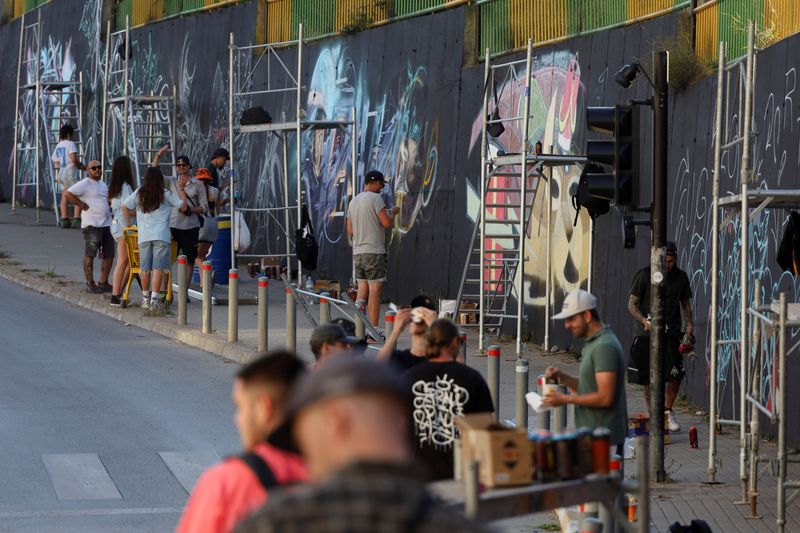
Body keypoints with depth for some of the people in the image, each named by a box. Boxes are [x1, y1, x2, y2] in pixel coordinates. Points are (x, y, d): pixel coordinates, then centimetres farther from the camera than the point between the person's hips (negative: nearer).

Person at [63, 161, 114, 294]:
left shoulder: (103, 185, 19)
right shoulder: (85, 184, -7)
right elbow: (68, 194, -17)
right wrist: (83, 205, -16)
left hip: (106, 224, 9)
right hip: (92, 225, -9)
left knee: (109, 255, 9)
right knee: (90, 254, -4)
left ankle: (103, 282, 19)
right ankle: (90, 284, 0)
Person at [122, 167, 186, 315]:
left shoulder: (139, 193, 9)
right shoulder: (165, 194, 1)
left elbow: (125, 206, 13)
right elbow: (182, 204, 7)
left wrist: (128, 224, 20)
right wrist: (181, 189, 21)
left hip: (143, 236, 3)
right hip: (161, 235, -3)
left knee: (145, 269, 10)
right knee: (158, 268, -7)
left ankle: (146, 299, 23)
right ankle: (154, 300, -16)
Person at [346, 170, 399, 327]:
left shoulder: (354, 201, 16)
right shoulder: (375, 198, -8)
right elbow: (387, 223, -14)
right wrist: (393, 212, 6)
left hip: (357, 252, 7)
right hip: (374, 251, -7)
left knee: (362, 290, 10)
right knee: (375, 290, -5)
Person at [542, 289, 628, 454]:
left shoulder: (604, 346, -18)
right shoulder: (593, 343, 15)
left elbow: (605, 397, -23)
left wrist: (565, 399, -17)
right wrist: (562, 377, 6)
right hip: (591, 434, 10)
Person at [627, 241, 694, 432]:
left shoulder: (681, 277, 7)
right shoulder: (645, 275, -3)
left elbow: (685, 304, 17)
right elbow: (632, 304, -2)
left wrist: (688, 325, 1)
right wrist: (643, 320, -19)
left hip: (671, 332, 2)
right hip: (647, 333, -2)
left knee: (676, 375, -9)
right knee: (648, 378, 1)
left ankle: (668, 411, 12)